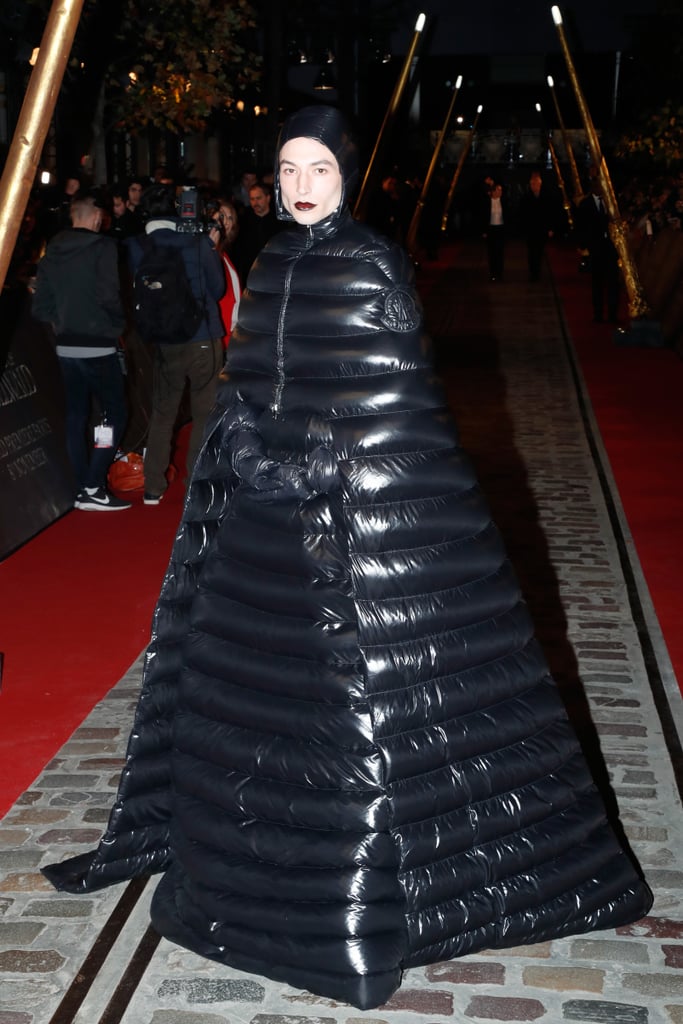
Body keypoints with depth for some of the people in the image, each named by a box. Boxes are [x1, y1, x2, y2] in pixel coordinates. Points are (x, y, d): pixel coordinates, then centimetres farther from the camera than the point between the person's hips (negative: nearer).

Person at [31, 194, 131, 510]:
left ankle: (82, 488, 15)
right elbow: (108, 296, -19)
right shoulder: (103, 247, -10)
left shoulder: (52, 252, 7)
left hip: (66, 346, 6)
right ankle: (93, 487, -8)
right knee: (114, 412, 1)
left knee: (76, 415, 12)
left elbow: (40, 306, 7)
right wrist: (117, 324, -2)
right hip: (97, 346, -6)